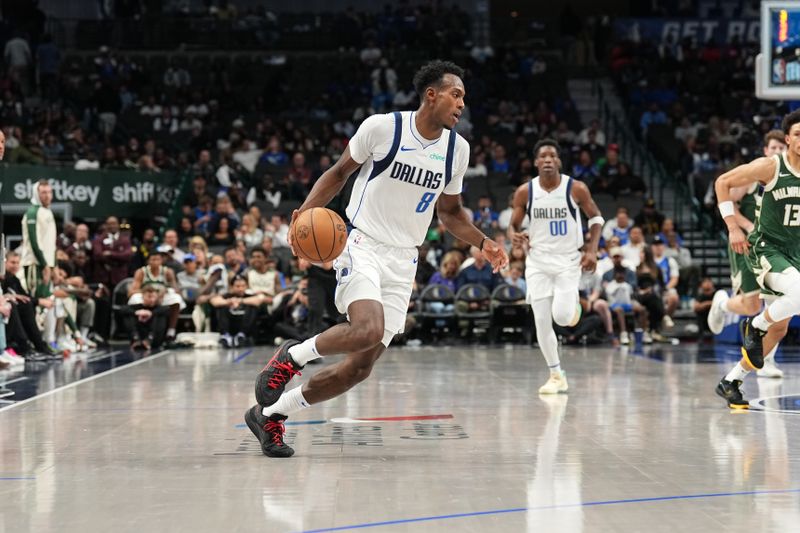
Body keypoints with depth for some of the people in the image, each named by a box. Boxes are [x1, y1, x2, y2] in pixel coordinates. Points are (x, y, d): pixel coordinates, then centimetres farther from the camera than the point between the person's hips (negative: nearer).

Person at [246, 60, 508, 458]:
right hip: (362, 246, -5)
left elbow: (450, 212, 19)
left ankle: (270, 414, 15)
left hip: (402, 262, 5)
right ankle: (291, 355, -5)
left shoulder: (457, 149, 6)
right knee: (368, 329, -33)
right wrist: (308, 210, -13)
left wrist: (483, 243, 3)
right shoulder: (382, 127, -9)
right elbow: (339, 172, 4)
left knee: (361, 366, -1)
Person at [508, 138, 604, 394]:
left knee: (562, 316, -17)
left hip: (568, 260, -2)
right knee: (541, 320, -3)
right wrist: (514, 235, -18)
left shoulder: (576, 188, -9)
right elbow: (514, 225, 6)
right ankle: (557, 375, 12)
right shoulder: (525, 192, -4)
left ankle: (574, 304, 22)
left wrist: (592, 250, -8)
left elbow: (596, 217, 4)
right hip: (538, 260, 2)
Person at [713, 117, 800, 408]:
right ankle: (754, 326, -7)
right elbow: (722, 183, -6)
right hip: (765, 248, -6)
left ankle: (731, 381, 21)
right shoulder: (771, 166, -14)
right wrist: (733, 227, -12)